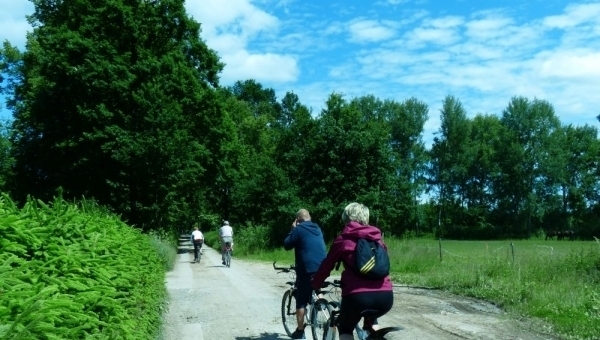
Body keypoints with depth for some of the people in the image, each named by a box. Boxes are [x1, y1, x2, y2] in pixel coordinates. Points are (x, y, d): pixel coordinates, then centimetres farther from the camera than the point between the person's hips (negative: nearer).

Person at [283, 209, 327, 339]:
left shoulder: (299, 229, -3)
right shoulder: (318, 229, 16)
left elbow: (287, 245, 2)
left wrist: (292, 230, 11)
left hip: (307, 269, -5)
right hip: (322, 268, 6)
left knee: (301, 301, 3)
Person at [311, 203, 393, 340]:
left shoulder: (343, 239, 10)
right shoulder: (377, 238, 20)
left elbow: (326, 266, 15)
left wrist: (314, 286, 31)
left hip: (357, 296, -3)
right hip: (386, 296, 4)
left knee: (345, 329, 24)